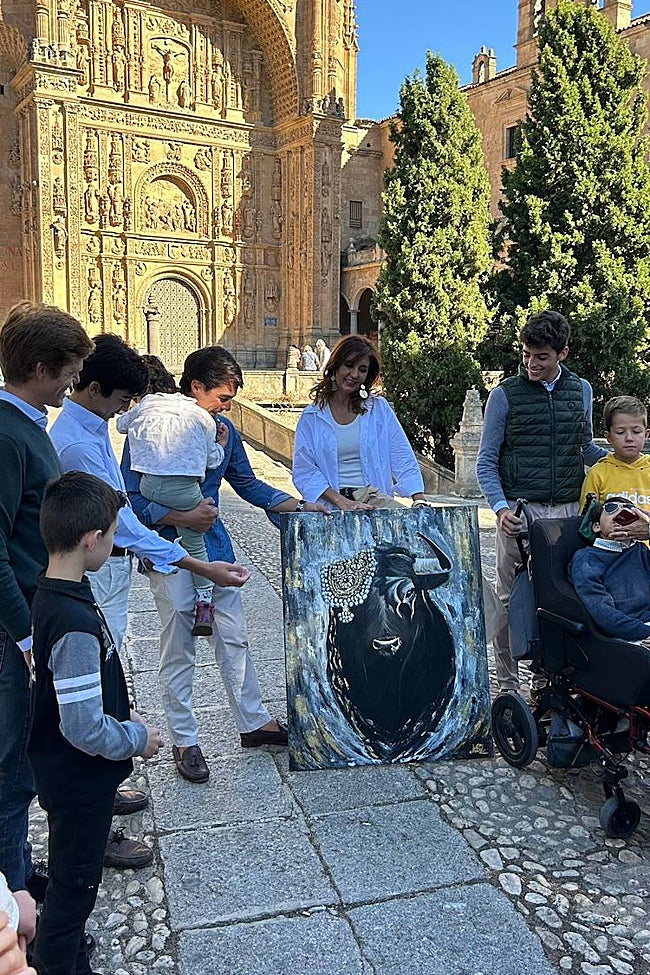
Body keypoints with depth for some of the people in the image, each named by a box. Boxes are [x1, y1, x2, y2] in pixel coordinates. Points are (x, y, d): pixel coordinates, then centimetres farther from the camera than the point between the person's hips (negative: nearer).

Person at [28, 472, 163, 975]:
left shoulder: (52, 592, -3)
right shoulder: (77, 623, -33)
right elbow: (85, 729, -30)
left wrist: (124, 714, 8)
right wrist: (139, 738, -14)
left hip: (67, 776, 9)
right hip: (80, 782, -9)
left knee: (71, 881, 28)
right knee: (74, 885, 13)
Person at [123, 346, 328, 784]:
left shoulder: (223, 430, 5)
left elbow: (248, 484, 14)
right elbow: (131, 499, -13)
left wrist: (299, 506, 7)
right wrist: (180, 517, -24)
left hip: (215, 546, 5)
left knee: (235, 638, 13)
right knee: (179, 651, 5)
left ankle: (255, 723, 28)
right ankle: (185, 741, 20)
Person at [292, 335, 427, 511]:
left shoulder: (380, 408, 12)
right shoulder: (311, 417, 8)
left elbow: (403, 459, 9)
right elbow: (304, 472, 1)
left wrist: (419, 499, -6)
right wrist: (340, 501, -13)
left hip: (373, 496, 1)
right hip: (330, 505, -1)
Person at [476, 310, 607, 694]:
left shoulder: (581, 390, 11)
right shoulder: (505, 395, 0)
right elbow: (486, 462, 1)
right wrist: (501, 508, -13)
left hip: (567, 511, 3)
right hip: (519, 511, -3)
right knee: (511, 599, 3)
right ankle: (508, 684, 15)